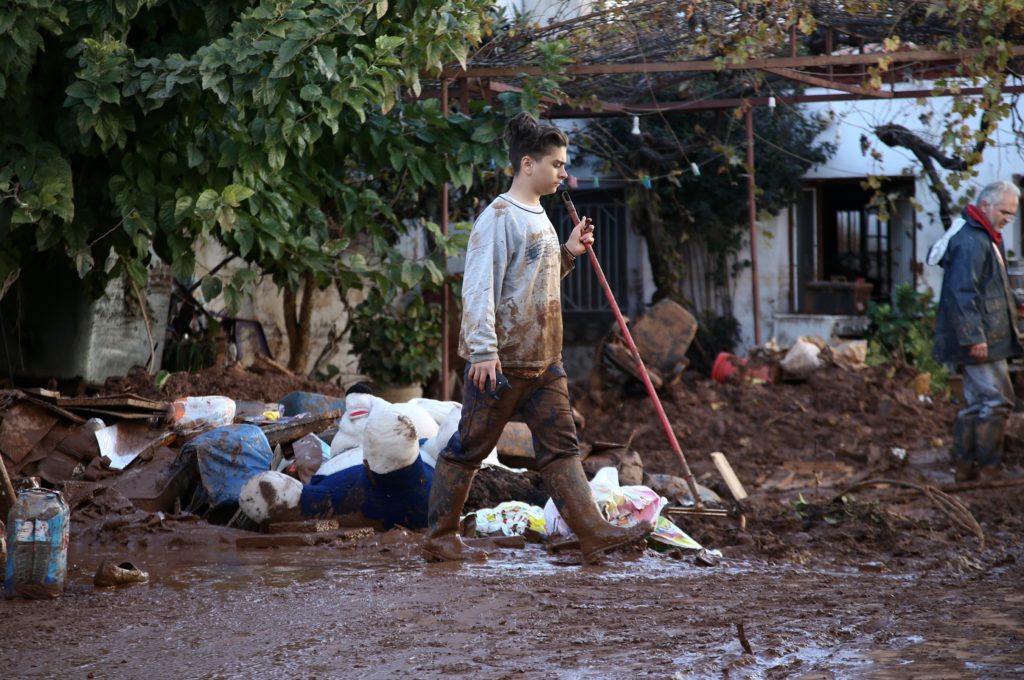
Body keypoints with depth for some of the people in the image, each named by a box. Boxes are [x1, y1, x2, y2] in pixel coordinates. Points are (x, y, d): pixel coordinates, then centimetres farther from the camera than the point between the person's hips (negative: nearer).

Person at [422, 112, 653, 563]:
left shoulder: (539, 217, 15)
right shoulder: (499, 217, -13)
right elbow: (479, 286, -19)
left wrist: (569, 253, 10)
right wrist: (483, 350, -25)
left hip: (543, 359, 9)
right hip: (502, 359, -9)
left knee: (560, 446, 4)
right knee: (468, 449, 2)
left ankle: (594, 534, 0)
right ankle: (439, 538, 11)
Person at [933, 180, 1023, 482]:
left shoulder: (987, 239, 18)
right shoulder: (970, 242, -17)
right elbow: (962, 293, -23)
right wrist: (974, 338, -25)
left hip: (988, 338, 11)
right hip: (982, 341, -11)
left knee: (977, 401, 13)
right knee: (996, 400, -9)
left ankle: (965, 465, 18)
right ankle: (987, 468, -4)